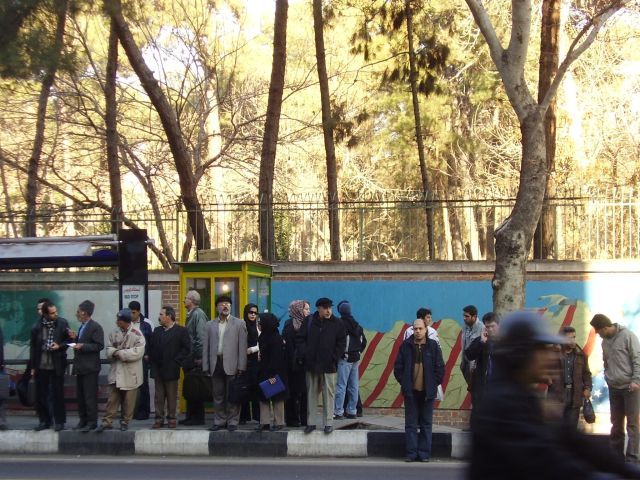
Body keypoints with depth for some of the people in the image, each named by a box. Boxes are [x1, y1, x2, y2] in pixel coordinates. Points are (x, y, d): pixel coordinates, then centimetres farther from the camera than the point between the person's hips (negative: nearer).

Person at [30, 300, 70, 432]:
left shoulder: (62, 323, -4)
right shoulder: (37, 328, -4)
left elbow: (69, 340, 6)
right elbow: (33, 348, 3)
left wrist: (60, 345, -14)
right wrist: (33, 367, 4)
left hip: (57, 365, -1)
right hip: (41, 365, 1)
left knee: (58, 394, 4)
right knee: (40, 395, 7)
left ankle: (59, 421, 13)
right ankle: (44, 421, 20)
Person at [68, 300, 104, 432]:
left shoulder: (96, 327, -12)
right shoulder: (82, 327, 16)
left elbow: (99, 346, -17)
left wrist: (82, 346, -21)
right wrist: (75, 338, 6)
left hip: (90, 368, -9)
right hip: (80, 367, 9)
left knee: (90, 396, -5)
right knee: (80, 395, 12)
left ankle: (92, 422, 0)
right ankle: (83, 420, 19)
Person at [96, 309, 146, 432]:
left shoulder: (136, 334, -9)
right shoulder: (114, 333, 9)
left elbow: (138, 352, -17)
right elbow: (109, 348, 6)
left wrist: (120, 353, -16)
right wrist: (114, 352, -17)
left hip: (130, 373, -4)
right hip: (116, 371, 4)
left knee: (128, 400, 4)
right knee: (112, 398, 4)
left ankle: (125, 422, 17)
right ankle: (107, 422, 8)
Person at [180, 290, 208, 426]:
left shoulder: (198, 314, -14)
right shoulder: (191, 314, 14)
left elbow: (201, 337, -19)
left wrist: (199, 357, -21)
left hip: (196, 358, -9)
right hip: (190, 358, 9)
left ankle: (198, 418, 5)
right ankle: (190, 416, 20)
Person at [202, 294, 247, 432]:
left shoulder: (239, 324, 5)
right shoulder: (210, 325, 13)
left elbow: (242, 347, -1)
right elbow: (206, 347, 11)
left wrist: (241, 367, -8)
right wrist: (206, 367, 3)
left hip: (232, 365, -3)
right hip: (216, 364, 3)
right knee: (218, 395, 8)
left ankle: (232, 422, 7)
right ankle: (219, 421, 16)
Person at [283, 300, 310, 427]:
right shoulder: (290, 324, -5)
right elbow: (289, 345, -10)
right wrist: (293, 362, -15)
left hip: (305, 363, 6)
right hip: (295, 364, -6)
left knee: (305, 392, 5)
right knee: (293, 392, 0)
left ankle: (304, 419, 10)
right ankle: (292, 419, 7)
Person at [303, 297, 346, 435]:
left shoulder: (337, 324, 1)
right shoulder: (309, 322, 5)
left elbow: (342, 343, 2)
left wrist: (334, 358, -7)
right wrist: (305, 355, 1)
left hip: (328, 366, -2)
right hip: (311, 365, 2)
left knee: (328, 394, 0)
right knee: (311, 394, 7)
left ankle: (328, 423, 6)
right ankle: (311, 422, 14)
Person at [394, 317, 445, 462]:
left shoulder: (433, 346, 1)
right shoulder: (406, 346, 2)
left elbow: (440, 368, 3)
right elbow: (398, 367, 6)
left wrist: (434, 384, -3)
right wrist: (404, 383, 0)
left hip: (427, 391, 0)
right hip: (410, 391, 0)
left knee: (426, 424, 5)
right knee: (410, 423, 3)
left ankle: (424, 453, 11)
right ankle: (411, 453, 7)